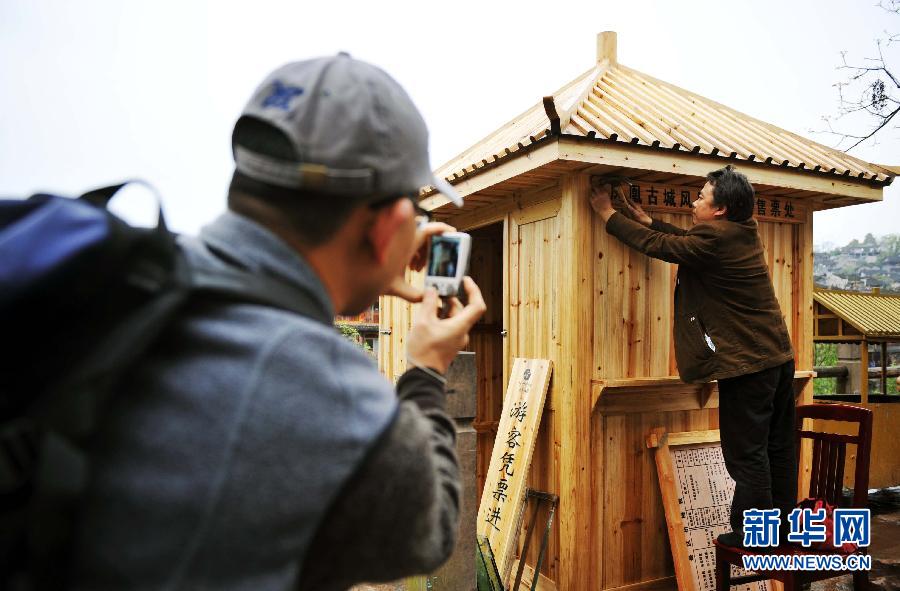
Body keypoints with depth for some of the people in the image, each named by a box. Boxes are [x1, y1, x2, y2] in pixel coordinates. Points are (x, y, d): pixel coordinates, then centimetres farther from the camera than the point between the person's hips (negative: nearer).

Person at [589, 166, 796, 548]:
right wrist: (647, 220, 20)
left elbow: (656, 245, -11)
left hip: (746, 363, -9)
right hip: (778, 356, 10)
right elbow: (687, 240, 19)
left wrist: (608, 214, 0)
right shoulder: (742, 233, 9)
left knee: (745, 453, 1)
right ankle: (780, 523, 27)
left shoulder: (714, 240, -19)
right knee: (778, 447, 16)